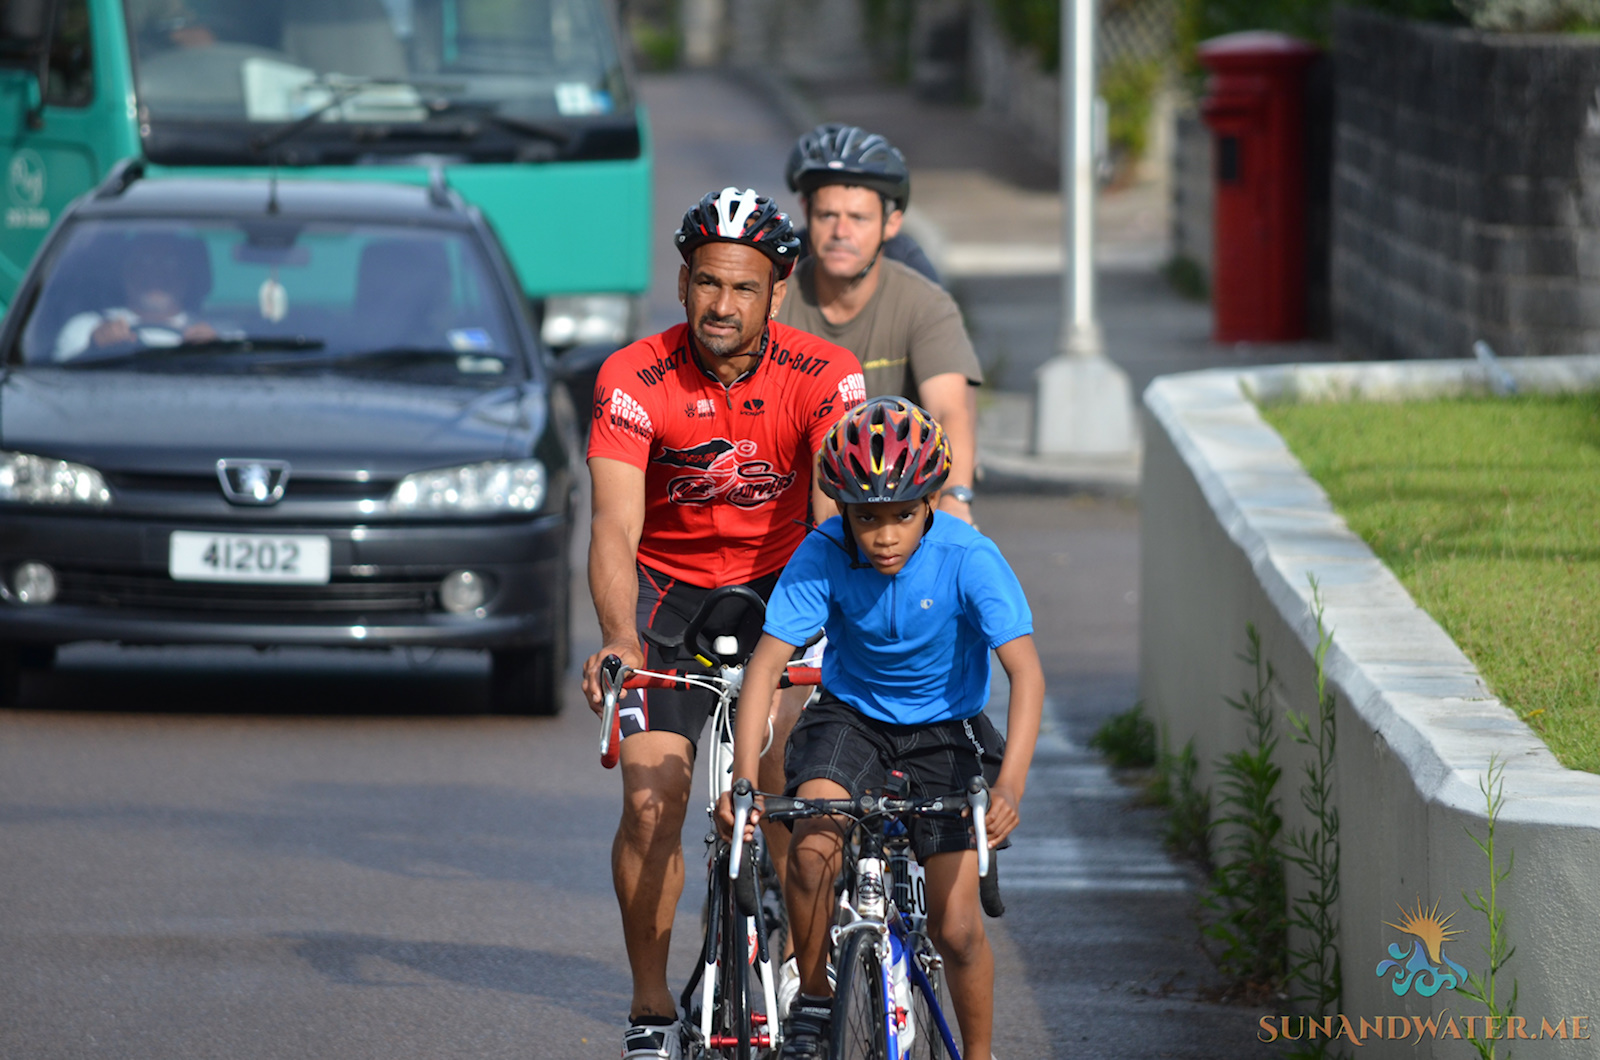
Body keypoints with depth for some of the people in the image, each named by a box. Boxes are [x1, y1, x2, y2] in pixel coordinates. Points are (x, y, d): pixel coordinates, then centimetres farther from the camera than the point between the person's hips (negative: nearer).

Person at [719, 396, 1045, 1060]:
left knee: (955, 926, -6)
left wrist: (1009, 786, -45)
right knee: (813, 844, -28)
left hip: (945, 731, -1)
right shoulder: (824, 555, -21)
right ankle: (813, 1003, -6)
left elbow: (1026, 672, -31)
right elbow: (766, 663, -23)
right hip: (851, 717, 1)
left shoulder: (967, 558, -25)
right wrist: (743, 778, -37)